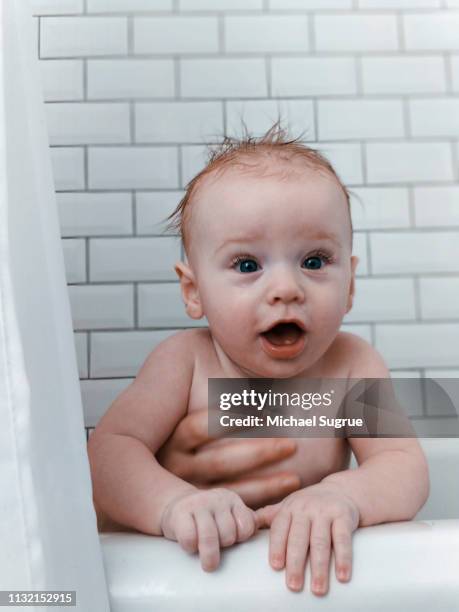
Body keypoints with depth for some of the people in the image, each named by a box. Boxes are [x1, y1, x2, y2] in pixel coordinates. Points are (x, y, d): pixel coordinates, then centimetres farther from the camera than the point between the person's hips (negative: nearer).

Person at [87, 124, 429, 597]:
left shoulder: (350, 364, -10)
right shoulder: (185, 362, -13)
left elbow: (406, 467, -15)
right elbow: (109, 448, -18)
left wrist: (343, 495, -37)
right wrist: (173, 503, -38)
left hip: (311, 573, 1)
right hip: (195, 571, 0)